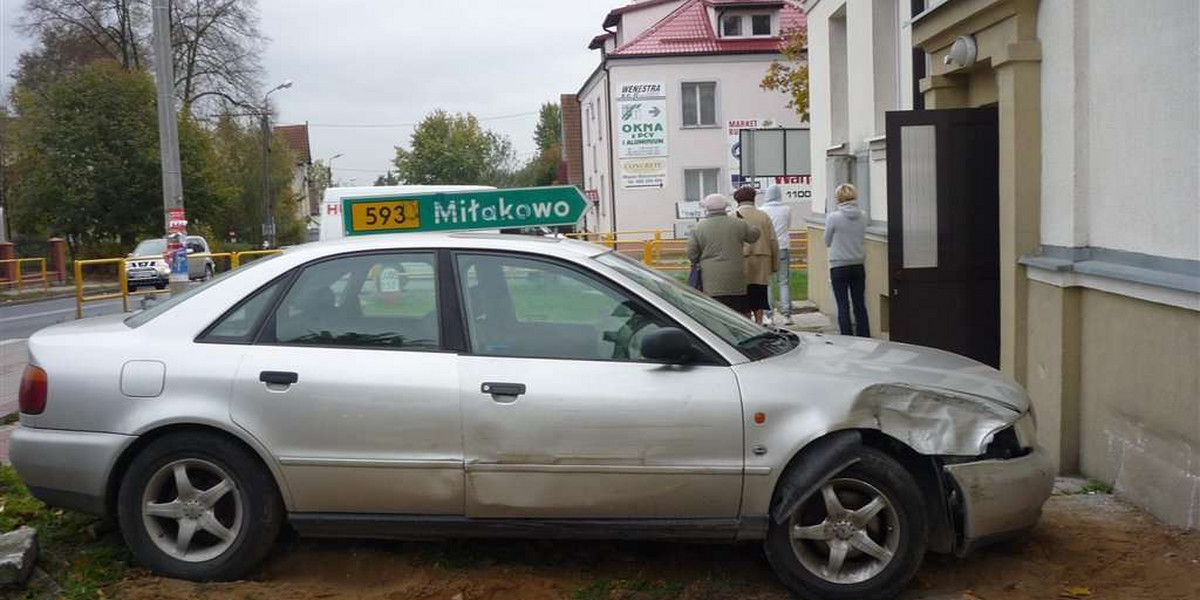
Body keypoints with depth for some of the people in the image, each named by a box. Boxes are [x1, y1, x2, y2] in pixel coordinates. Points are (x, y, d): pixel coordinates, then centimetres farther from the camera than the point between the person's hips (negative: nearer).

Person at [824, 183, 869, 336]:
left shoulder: (833, 217, -13)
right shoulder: (862, 217, -1)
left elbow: (827, 242, -2)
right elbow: (861, 238, 10)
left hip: (839, 267, -4)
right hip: (858, 265, 4)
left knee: (843, 305, 2)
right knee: (859, 304, 11)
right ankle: (864, 338, 15)